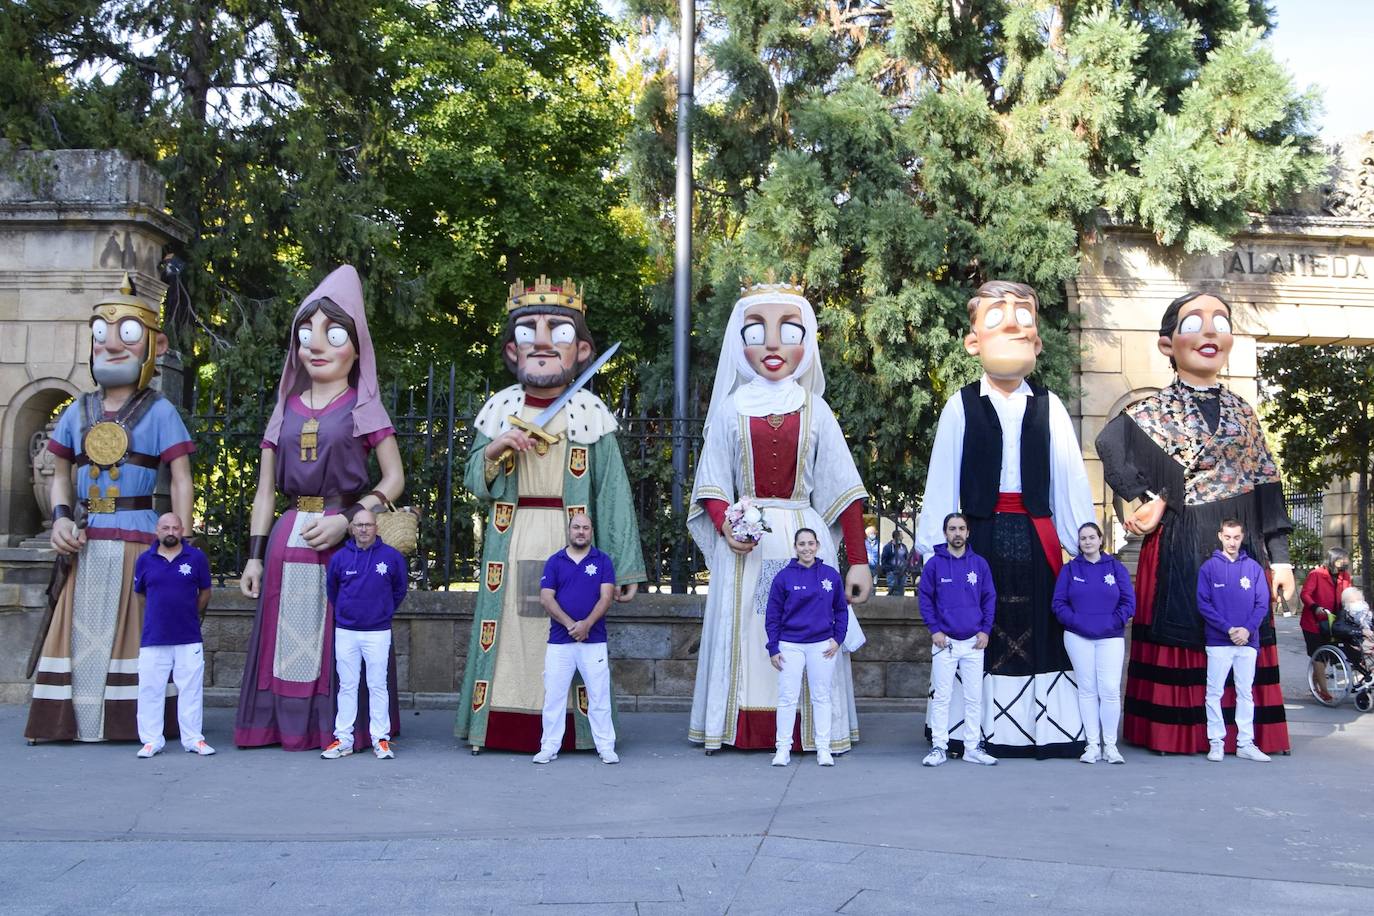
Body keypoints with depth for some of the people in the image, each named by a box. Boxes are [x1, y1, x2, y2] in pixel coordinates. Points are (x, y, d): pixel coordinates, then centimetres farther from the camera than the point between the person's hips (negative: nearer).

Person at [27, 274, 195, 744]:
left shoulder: (159, 412, 0)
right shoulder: (78, 412, 13)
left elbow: (181, 481, -5)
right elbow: (60, 475, 20)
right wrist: (61, 518, 0)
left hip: (137, 538, -4)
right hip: (86, 542, 4)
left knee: (133, 632, -3)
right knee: (79, 634, 6)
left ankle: (131, 723, 3)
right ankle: (72, 721, 12)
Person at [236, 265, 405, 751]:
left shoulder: (363, 408, 5)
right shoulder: (285, 410, 15)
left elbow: (394, 479, 1)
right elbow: (265, 490, 15)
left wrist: (347, 519, -13)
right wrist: (255, 554, 8)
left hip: (346, 538, -4)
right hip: (288, 537, 4)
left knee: (340, 638, -4)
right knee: (289, 639, 4)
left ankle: (338, 729, 4)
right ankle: (285, 726, 13)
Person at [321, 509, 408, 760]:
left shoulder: (392, 556, -4)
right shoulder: (339, 557, -1)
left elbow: (399, 590, 12)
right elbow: (331, 590, 17)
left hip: (378, 633, -2)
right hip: (345, 631, 2)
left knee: (378, 686, 1)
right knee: (347, 686, 7)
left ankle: (381, 739, 7)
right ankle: (343, 739, 12)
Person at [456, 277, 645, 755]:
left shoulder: (589, 413, 1)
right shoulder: (500, 409, 8)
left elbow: (613, 492, 0)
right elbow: (474, 482, 11)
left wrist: (623, 565, -3)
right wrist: (491, 452, -12)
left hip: (569, 542, -2)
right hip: (512, 542, 2)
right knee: (510, 626, 1)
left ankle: (568, 728, 9)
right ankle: (503, 728, 10)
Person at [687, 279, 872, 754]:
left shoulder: (814, 411, 5)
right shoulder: (731, 411, 6)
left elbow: (841, 488, 4)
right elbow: (712, 483, 5)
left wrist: (858, 561, 1)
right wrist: (725, 524, -17)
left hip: (806, 538, 0)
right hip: (745, 538, 0)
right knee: (746, 631, 0)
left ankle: (812, 731, 9)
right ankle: (744, 731, 9)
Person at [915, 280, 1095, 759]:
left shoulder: (1048, 406, 7)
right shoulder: (961, 406, 3)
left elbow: (1070, 476, 6)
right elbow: (941, 480, 2)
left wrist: (1084, 541, 2)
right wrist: (933, 542, -2)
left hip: (1036, 536, 1)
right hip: (980, 535, -1)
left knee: (1039, 629, 3)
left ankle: (1048, 729, 9)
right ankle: (977, 732, 8)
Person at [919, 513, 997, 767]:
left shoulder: (979, 564, 5)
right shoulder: (935, 563, -1)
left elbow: (990, 598, 8)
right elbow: (924, 598, 0)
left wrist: (985, 630, -1)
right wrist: (934, 629, -7)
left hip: (974, 641, 2)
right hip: (945, 641, -2)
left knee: (974, 698, 6)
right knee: (941, 697, 1)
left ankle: (973, 748, 15)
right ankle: (938, 747, 7)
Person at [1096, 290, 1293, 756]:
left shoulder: (1242, 412, 13)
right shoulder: (1156, 410, -1)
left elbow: (1264, 486, 11)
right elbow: (1111, 442, -21)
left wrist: (1279, 556, 7)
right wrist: (1151, 498, -21)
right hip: (1180, 547, -4)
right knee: (1180, 638, -3)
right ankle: (1179, 733, 6)